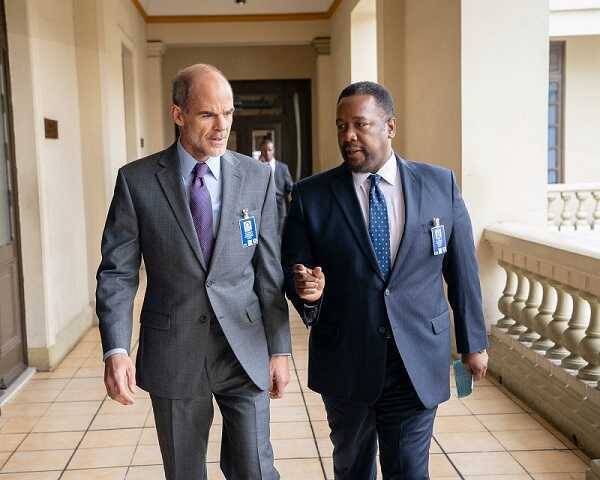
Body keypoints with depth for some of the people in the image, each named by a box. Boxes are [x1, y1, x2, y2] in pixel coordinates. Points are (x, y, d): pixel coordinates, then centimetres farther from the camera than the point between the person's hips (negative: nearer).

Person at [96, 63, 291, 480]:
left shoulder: (257, 176, -1)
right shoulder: (137, 180, -4)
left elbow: (269, 270, 1)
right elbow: (117, 272, -4)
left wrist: (280, 348, 1)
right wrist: (116, 350, -16)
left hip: (244, 351, 0)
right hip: (172, 353, 0)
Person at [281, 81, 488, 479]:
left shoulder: (441, 185, -3)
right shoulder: (310, 195, -5)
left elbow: (462, 269, 4)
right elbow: (293, 268, 1)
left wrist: (473, 341, 9)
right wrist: (307, 289, -22)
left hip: (418, 363, -1)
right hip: (344, 361, 1)